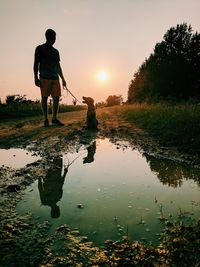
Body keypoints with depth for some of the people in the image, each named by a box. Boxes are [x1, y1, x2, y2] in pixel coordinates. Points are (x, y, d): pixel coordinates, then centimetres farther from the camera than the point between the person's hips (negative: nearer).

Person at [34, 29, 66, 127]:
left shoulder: (56, 51, 21)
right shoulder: (40, 48, 6)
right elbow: (36, 64, 0)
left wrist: (63, 79, 17)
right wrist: (36, 78, -10)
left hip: (55, 78, 5)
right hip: (44, 78, -5)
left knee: (56, 98, -1)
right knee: (44, 98, -4)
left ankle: (54, 119, 7)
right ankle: (46, 119, 1)